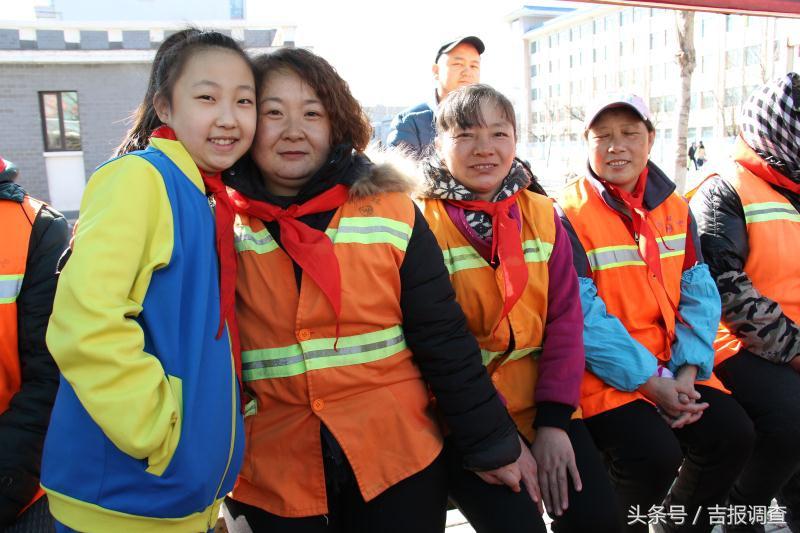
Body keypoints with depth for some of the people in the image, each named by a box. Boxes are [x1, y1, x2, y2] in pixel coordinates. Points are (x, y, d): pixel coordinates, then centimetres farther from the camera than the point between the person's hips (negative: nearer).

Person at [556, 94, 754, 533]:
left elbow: (698, 291, 3)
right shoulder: (569, 213, -11)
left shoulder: (674, 207, 8)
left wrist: (688, 370, -11)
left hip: (673, 368, 6)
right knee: (656, 454, -23)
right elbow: (583, 314, -17)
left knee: (733, 434, -8)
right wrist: (650, 380, -18)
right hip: (605, 375, -6)